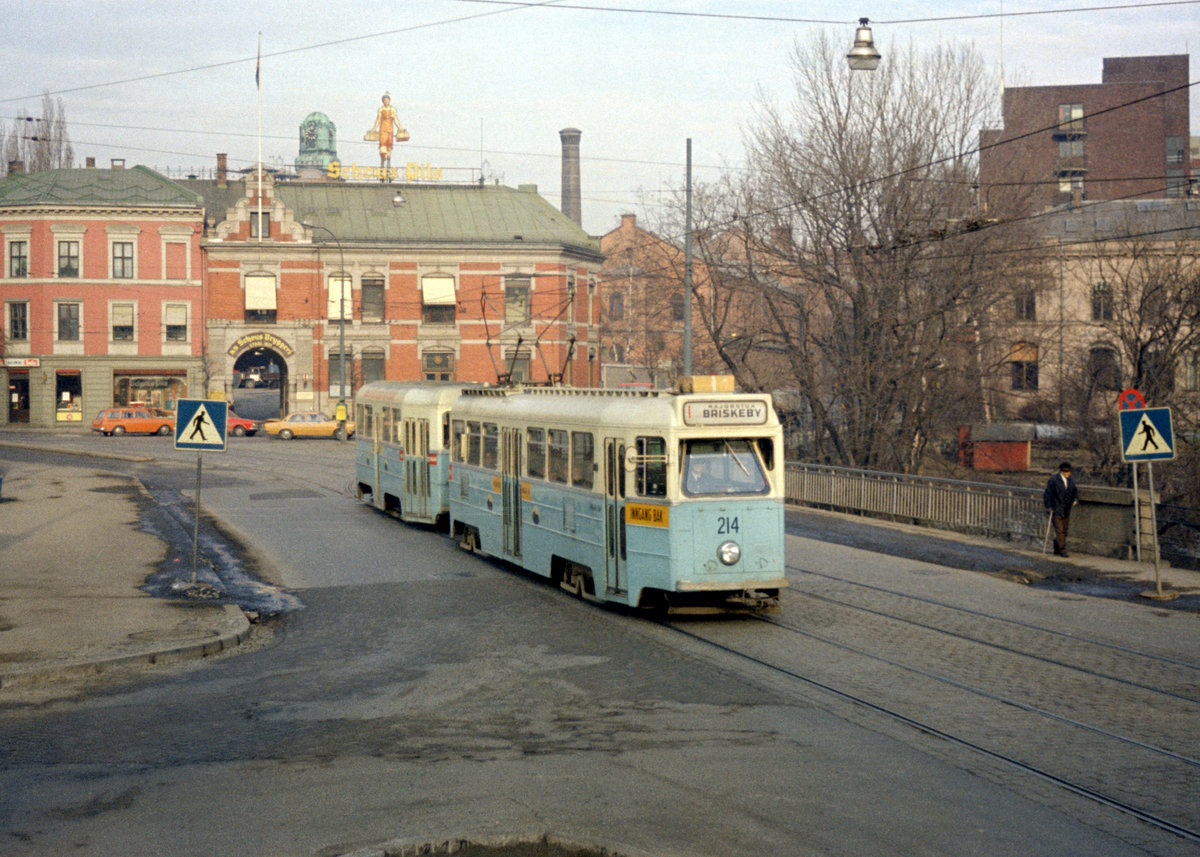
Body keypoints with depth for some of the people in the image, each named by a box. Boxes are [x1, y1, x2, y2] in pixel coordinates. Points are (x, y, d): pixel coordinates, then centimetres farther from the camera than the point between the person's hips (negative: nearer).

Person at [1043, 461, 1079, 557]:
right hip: (1056, 510, -6)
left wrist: (1075, 499, 6)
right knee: (1059, 530, -11)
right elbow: (1048, 494, -8)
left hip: (1066, 511, 6)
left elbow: (1075, 491, 25)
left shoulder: (1070, 480, 11)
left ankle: (1057, 550, 15)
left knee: (1064, 531, 7)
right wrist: (1049, 506, -11)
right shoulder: (1053, 480, -9)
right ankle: (1062, 550, -12)